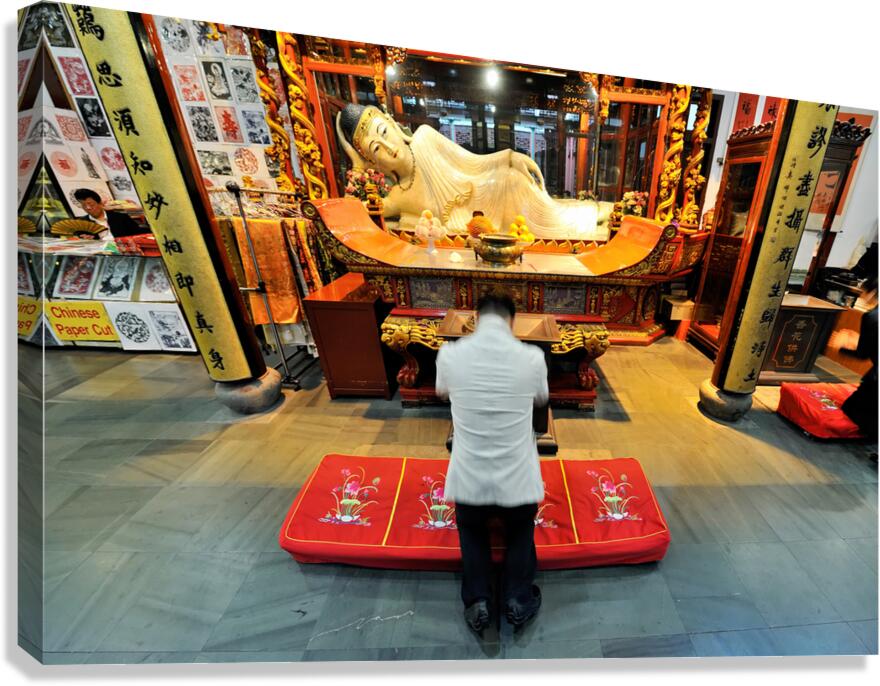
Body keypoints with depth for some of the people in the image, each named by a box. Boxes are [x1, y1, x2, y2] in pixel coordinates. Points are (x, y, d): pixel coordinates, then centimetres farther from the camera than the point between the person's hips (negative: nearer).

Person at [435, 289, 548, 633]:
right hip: (517, 478, 1)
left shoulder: (449, 354, -12)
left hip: (469, 479, 0)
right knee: (520, 531, 34)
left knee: (471, 531, 33)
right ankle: (518, 600, 39)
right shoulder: (533, 357, -12)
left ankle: (477, 602, 34)